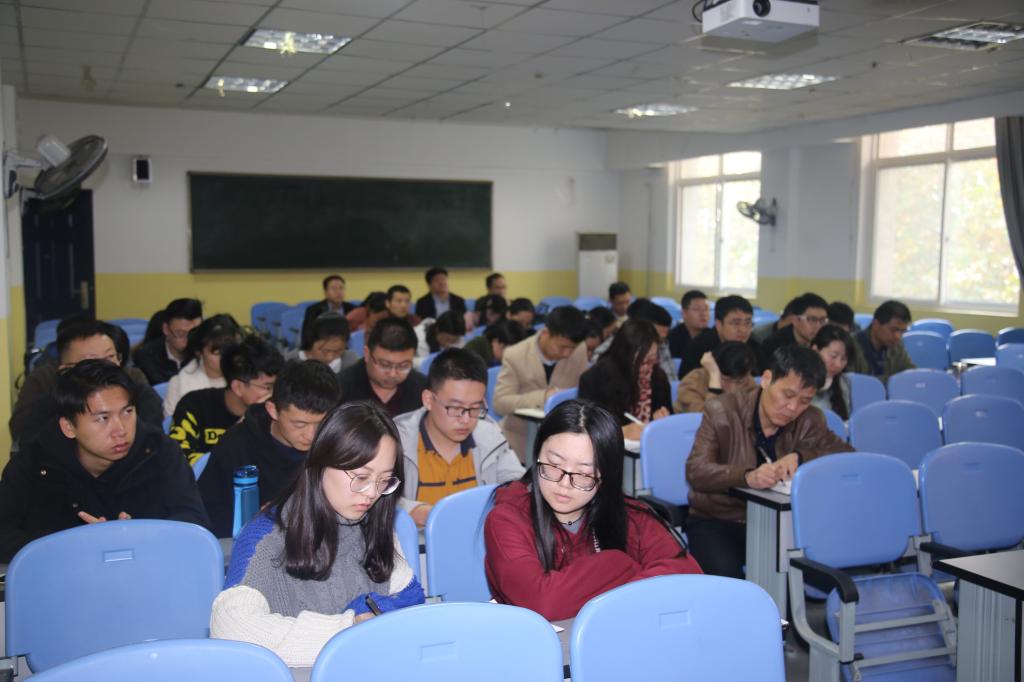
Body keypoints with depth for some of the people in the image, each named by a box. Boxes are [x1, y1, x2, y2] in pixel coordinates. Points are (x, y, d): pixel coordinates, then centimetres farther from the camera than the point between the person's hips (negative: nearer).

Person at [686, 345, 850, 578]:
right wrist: (747, 476, -36)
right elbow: (695, 471, -18)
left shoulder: (809, 422, 2)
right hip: (716, 521, -3)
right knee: (726, 576, -32)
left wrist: (800, 457, -20)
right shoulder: (721, 412, -8)